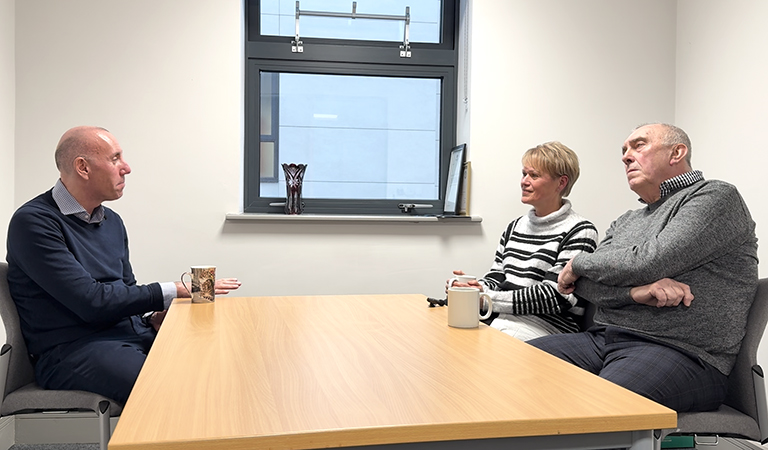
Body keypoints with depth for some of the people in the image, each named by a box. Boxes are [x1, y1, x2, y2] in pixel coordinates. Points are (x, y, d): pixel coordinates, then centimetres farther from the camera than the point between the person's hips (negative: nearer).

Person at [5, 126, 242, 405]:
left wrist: (153, 317, 0)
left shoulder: (112, 222, 18)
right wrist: (173, 292, -12)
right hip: (73, 348, -7)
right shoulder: (33, 222, -8)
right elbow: (91, 301, -16)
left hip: (132, 333, 8)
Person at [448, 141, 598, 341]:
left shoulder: (579, 231, -5)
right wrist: (473, 286, -8)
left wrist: (487, 298, -17)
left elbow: (556, 297, -14)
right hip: (502, 318, 6)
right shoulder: (515, 227, 18)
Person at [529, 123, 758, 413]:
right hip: (602, 339, 7)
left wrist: (579, 263, 3)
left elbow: (647, 263, -13)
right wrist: (635, 291, -13)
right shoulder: (626, 222, 24)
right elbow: (582, 283, 8)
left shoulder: (716, 197, 1)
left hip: (679, 351, -7)